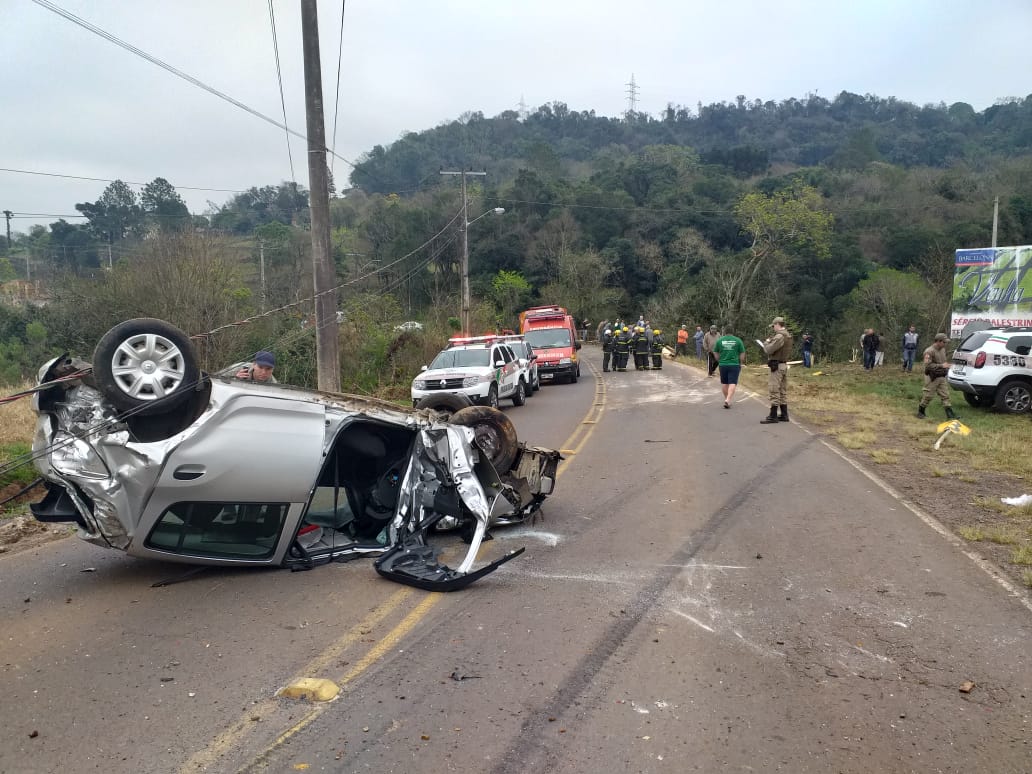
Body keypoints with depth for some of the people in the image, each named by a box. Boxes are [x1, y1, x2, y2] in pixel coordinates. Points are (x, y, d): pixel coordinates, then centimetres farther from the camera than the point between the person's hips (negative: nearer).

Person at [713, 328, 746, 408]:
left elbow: (716, 354, 6)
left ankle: (727, 399, 27)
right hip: (734, 365, -2)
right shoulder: (738, 340, -2)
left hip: (723, 365, 2)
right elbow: (742, 354, 1)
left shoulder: (719, 340, 0)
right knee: (732, 383, -4)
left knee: (724, 383, 16)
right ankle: (728, 400, -19)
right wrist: (740, 364, 15)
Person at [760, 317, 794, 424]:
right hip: (784, 365, 10)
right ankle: (784, 415, 16)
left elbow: (769, 350, -21)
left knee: (774, 391, -7)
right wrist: (771, 341, 9)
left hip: (777, 366, -10)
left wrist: (766, 343, -1)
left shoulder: (780, 336, -18)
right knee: (783, 391, 13)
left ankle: (773, 416, -5)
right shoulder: (788, 335, 13)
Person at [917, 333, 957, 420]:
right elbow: (927, 365, -24)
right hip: (932, 378, -8)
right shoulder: (929, 351, -18)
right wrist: (941, 365, -23)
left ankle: (950, 414, 3)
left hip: (942, 377, 8)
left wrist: (946, 365, 9)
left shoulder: (943, 349, 10)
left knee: (945, 396, 4)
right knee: (927, 396, 1)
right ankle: (920, 412, 17)